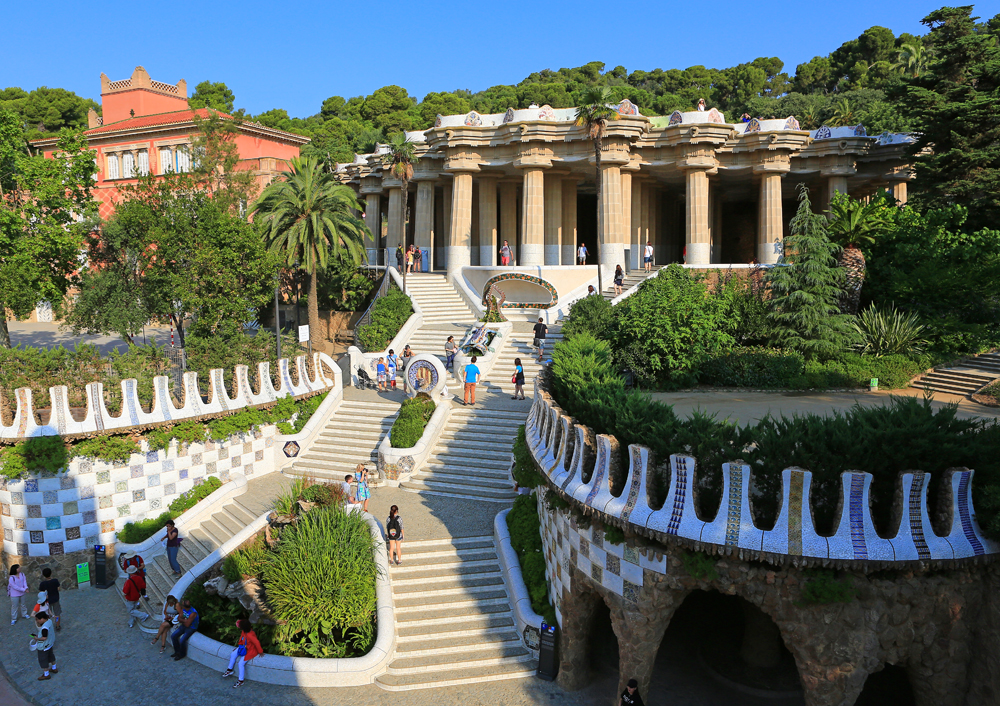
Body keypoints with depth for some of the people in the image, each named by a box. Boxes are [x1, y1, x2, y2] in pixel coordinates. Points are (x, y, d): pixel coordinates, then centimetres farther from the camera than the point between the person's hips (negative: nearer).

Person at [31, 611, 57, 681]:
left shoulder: (44, 628, -36)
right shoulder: (49, 621, -8)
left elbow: (44, 638, -30)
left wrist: (37, 638, -16)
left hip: (43, 647, -9)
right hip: (50, 644, 9)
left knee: (43, 660, 11)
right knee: (50, 656, 28)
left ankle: (46, 675, 26)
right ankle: (54, 668, 47)